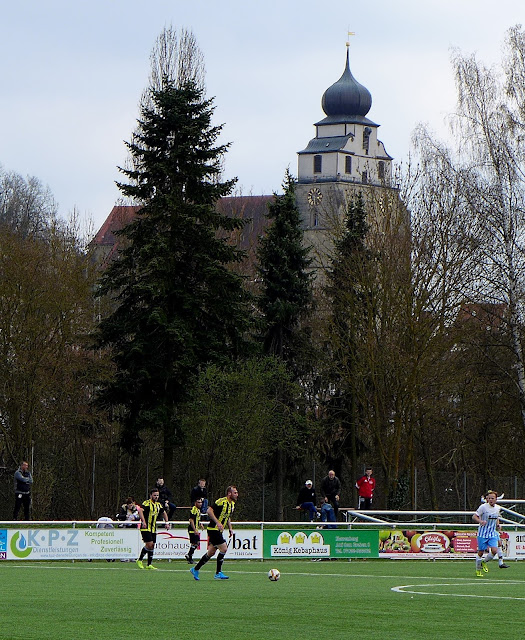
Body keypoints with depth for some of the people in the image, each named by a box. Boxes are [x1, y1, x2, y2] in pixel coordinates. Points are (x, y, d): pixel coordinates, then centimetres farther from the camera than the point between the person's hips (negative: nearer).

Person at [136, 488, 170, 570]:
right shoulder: (147, 503, -10)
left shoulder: (159, 504, 12)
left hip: (153, 529, 7)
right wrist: (143, 522, -37)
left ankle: (149, 565, 10)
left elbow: (164, 513, 28)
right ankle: (139, 560, 1)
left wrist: (167, 523, 16)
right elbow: (140, 510, -26)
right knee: (149, 544, -15)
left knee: (152, 546, 5)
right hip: (146, 528, -7)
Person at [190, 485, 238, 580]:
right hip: (213, 529, -9)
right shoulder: (221, 501, -17)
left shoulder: (232, 504, 12)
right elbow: (209, 510, -22)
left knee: (211, 552, 12)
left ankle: (195, 569, 24)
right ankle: (218, 573, -5)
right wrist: (218, 523, -28)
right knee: (224, 548, -13)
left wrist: (230, 528, 14)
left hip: (219, 530, 9)